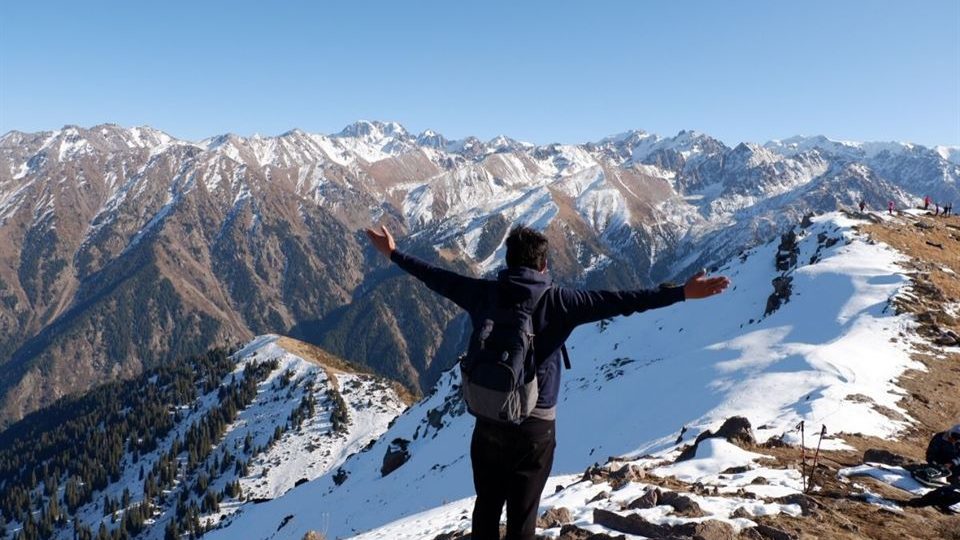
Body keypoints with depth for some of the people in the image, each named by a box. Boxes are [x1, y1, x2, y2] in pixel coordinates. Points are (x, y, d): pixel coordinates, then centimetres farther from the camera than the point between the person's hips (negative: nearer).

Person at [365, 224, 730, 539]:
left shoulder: (485, 294, -4)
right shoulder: (557, 301, -14)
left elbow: (437, 278, 7)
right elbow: (620, 302, -17)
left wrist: (393, 253, 22)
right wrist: (682, 293, -14)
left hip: (488, 419, 3)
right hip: (534, 426, -3)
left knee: (487, 508, 19)